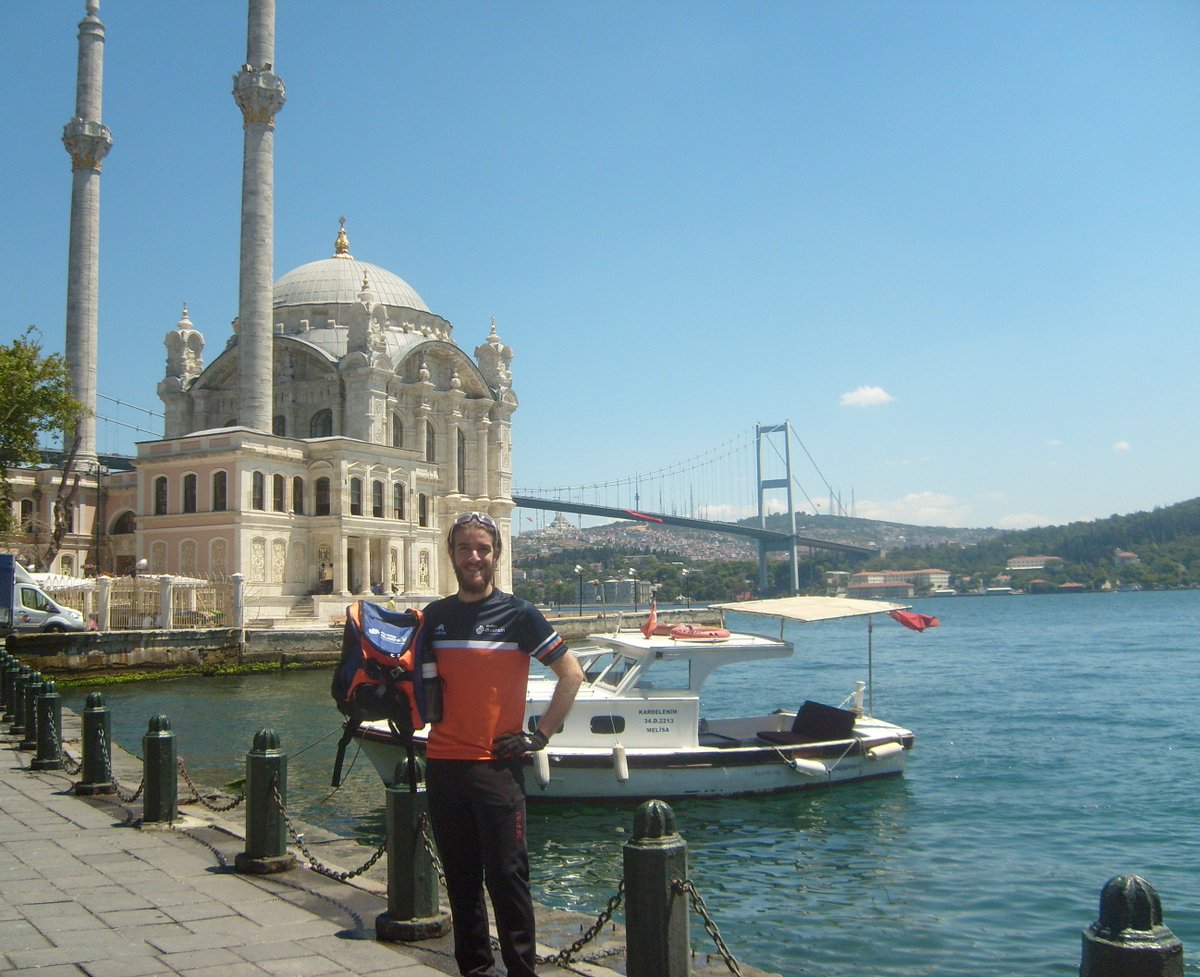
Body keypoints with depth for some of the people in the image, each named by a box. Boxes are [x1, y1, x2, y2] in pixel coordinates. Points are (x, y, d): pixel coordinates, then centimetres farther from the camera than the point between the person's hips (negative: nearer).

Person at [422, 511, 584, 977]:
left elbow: (571, 673, -2)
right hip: (442, 762, 4)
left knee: (507, 875, -2)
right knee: (460, 877, 11)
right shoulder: (434, 617, 9)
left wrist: (540, 734, -5)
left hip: (497, 764, -4)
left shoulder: (518, 614, -3)